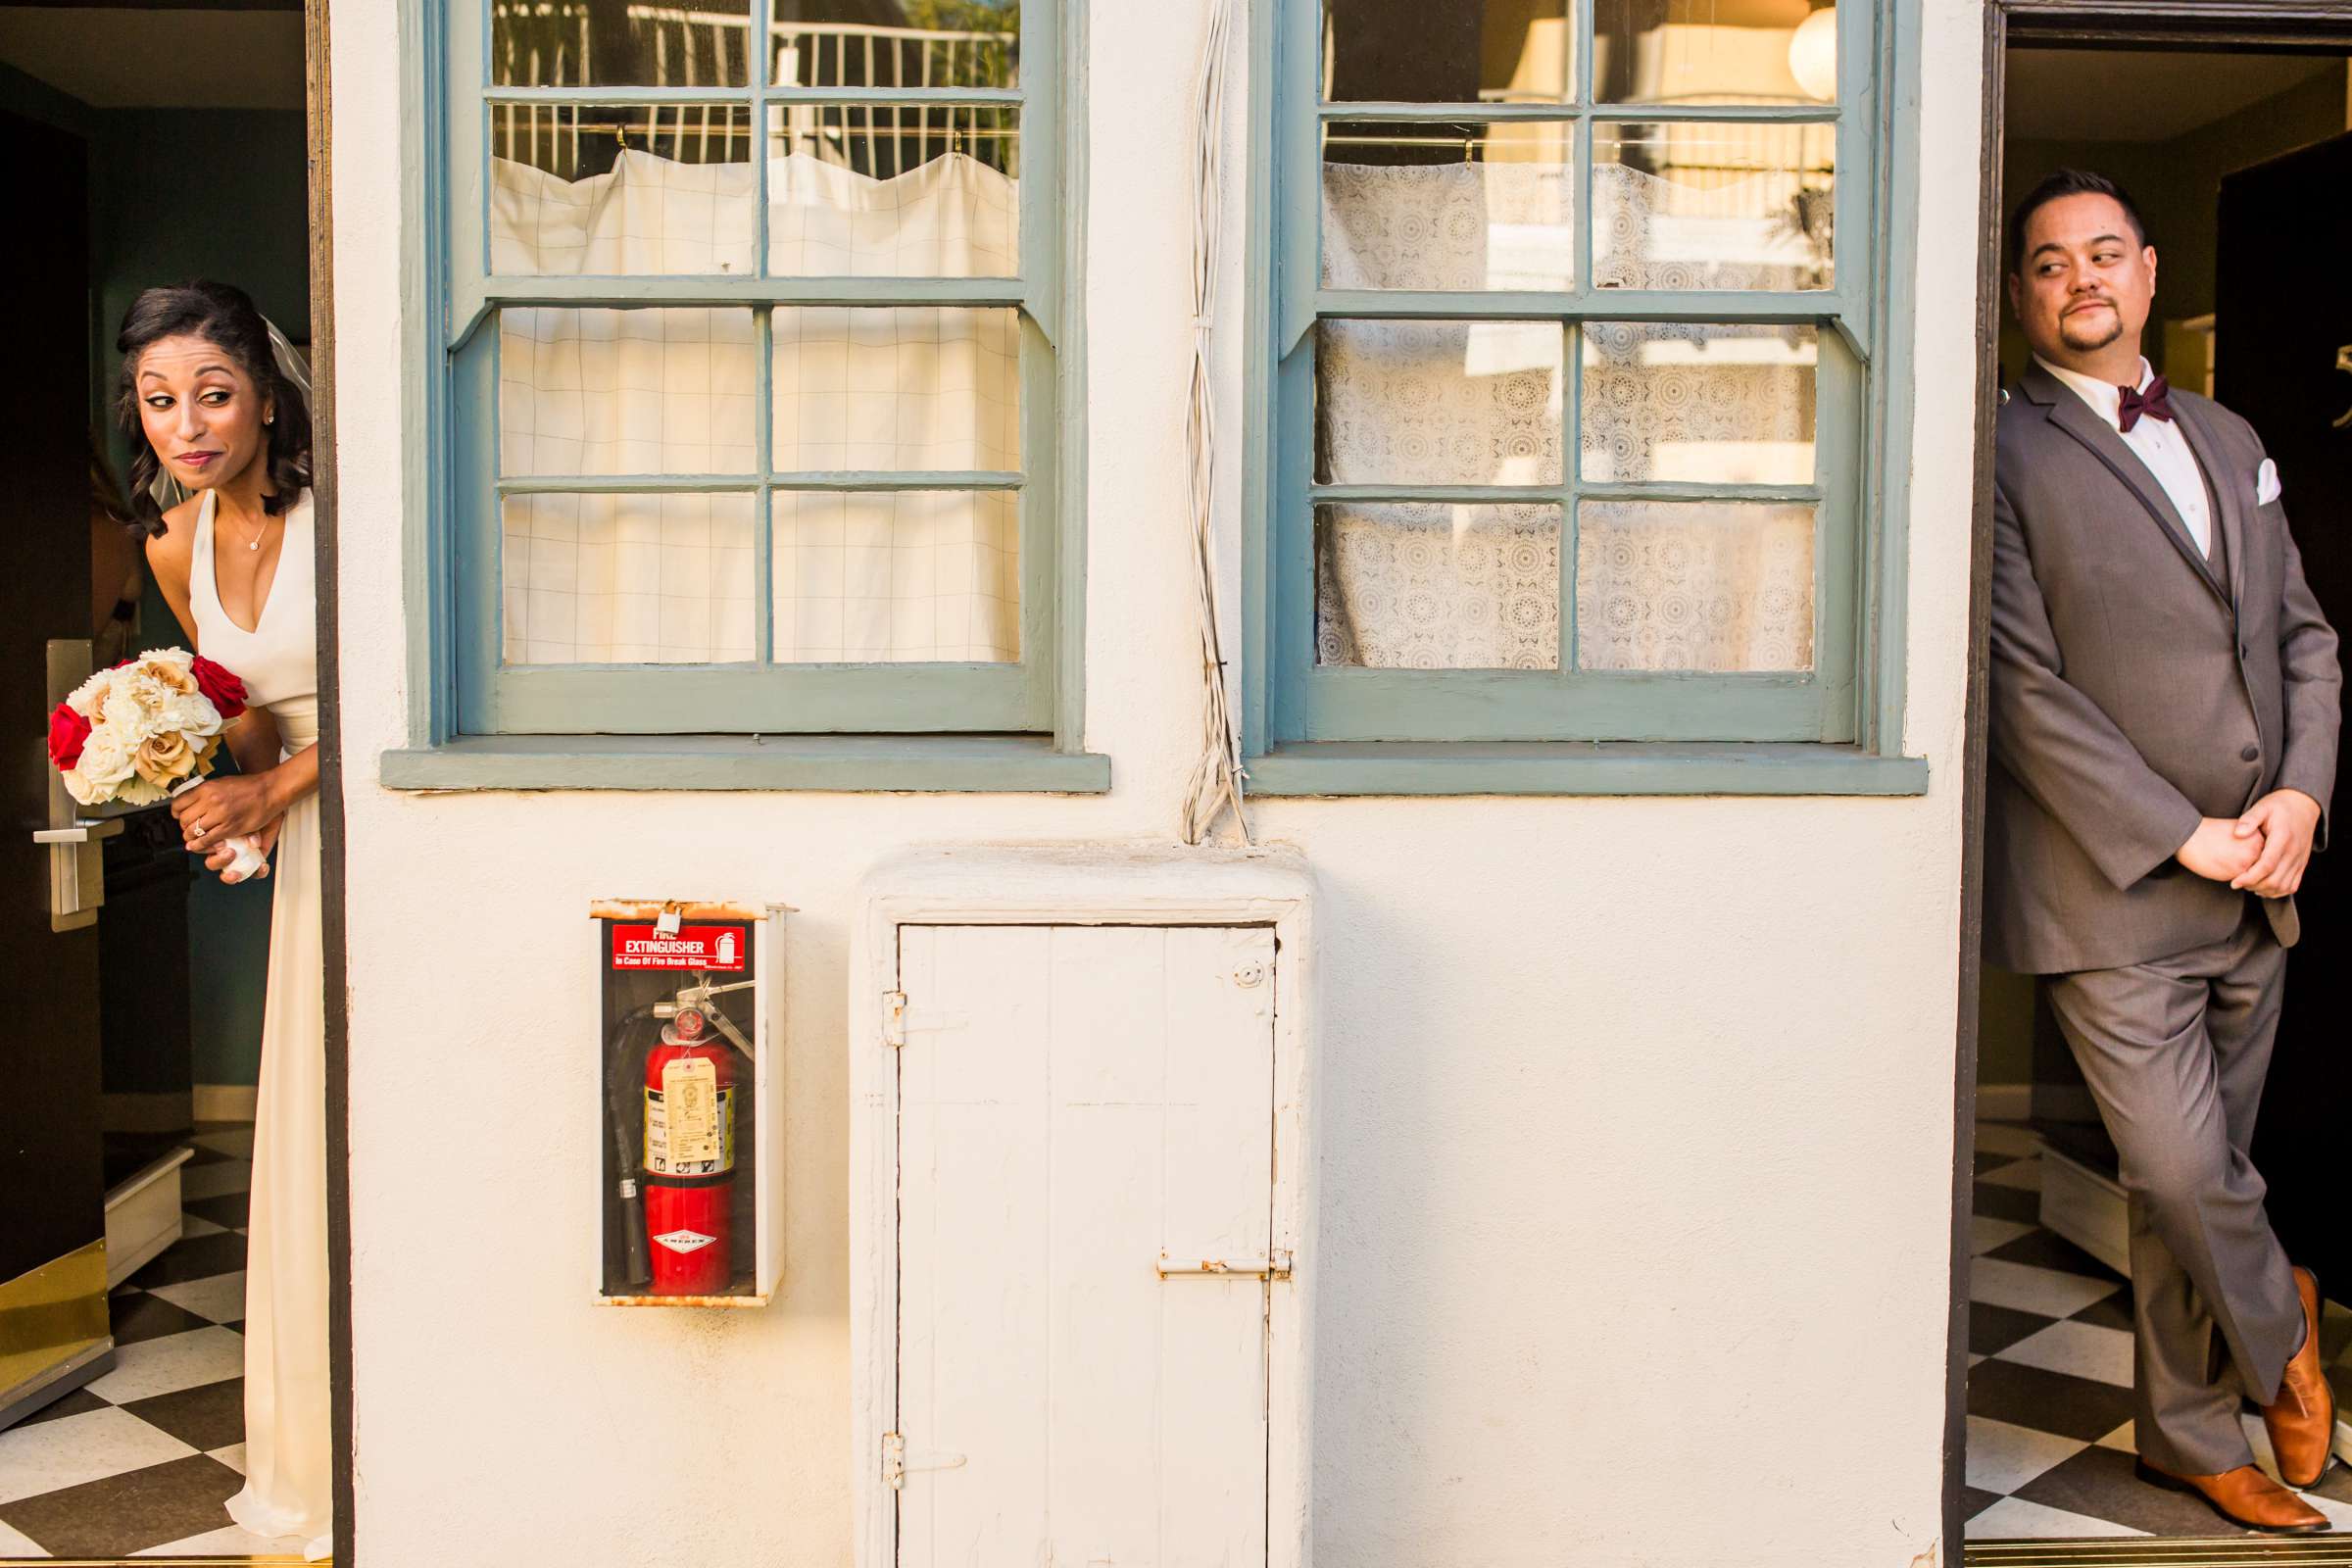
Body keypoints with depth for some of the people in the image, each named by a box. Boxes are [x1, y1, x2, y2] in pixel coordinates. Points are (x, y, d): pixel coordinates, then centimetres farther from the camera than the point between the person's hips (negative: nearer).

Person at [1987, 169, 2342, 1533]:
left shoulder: (2231, 441, 15)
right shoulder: (2004, 454, -7)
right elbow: (2025, 688, -13)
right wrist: (2184, 834, -13)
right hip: (2114, 895, -6)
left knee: (2201, 1177, 13)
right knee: (2185, 1175, -6)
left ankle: (2191, 1435, 29)